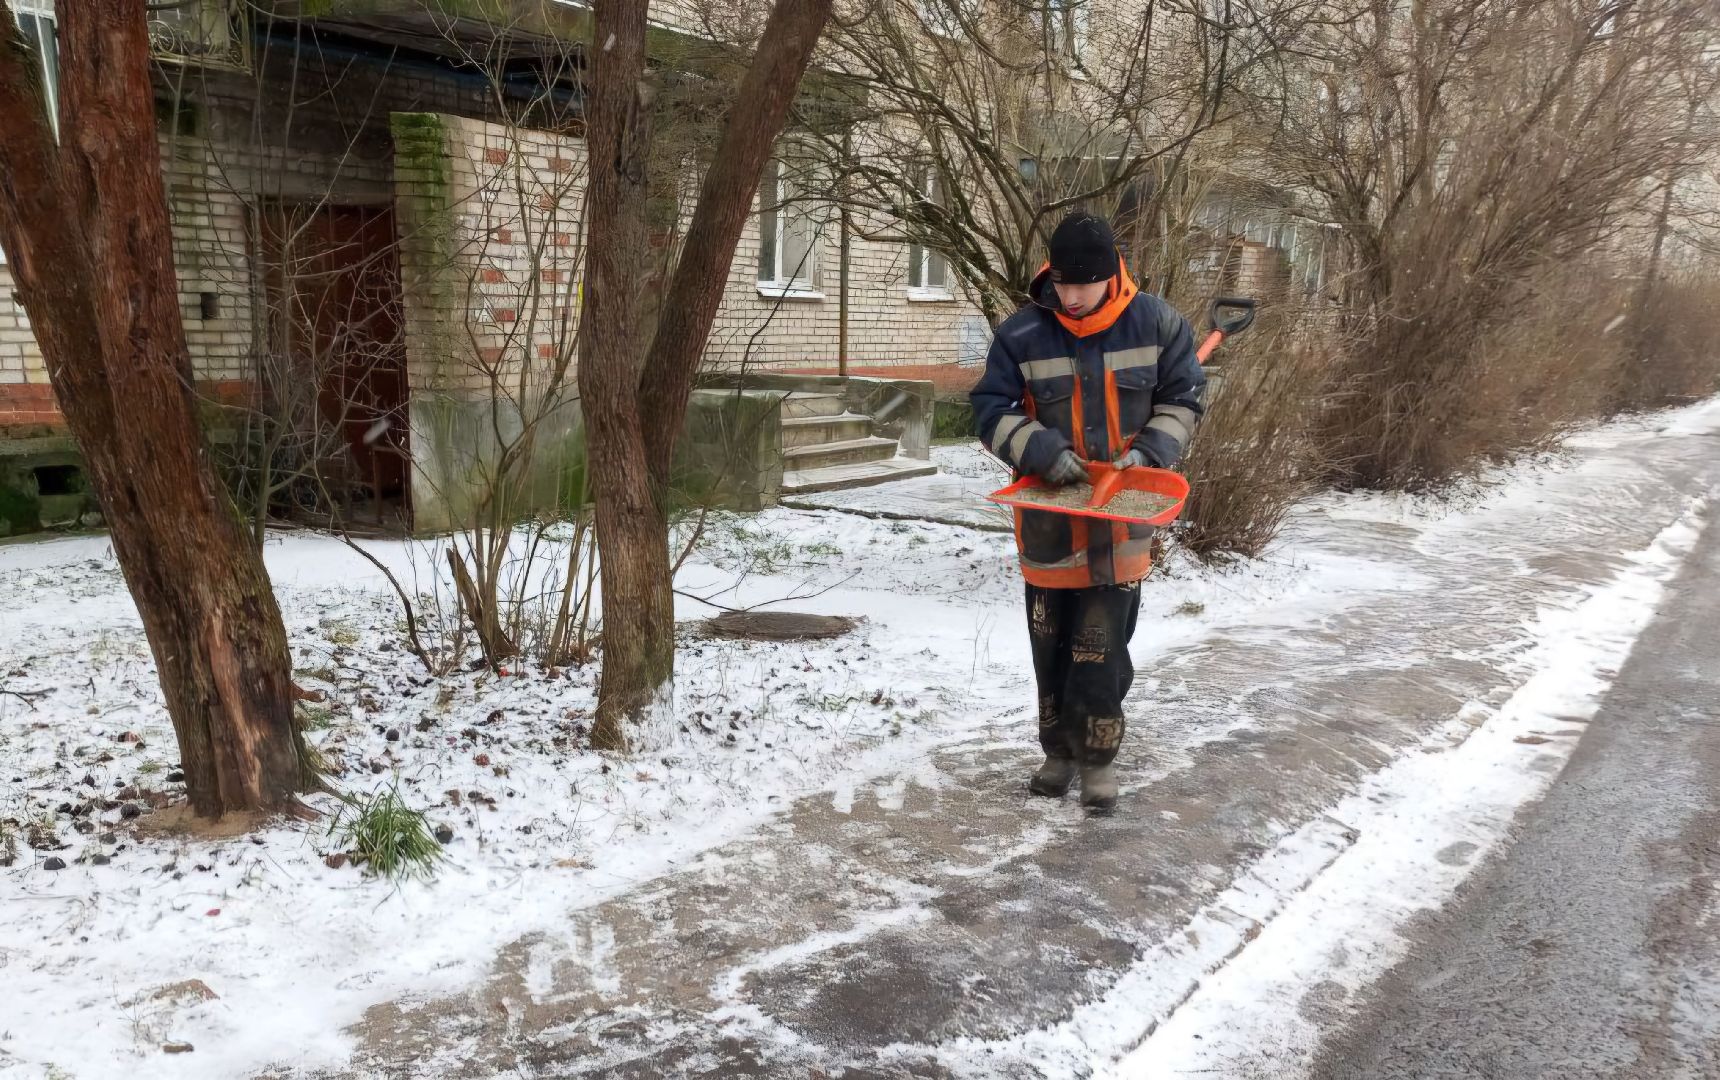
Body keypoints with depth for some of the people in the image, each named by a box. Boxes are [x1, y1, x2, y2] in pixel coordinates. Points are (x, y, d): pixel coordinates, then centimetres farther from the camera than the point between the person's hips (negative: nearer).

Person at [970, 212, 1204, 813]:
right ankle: (1059, 750, 29)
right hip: (1048, 516, 1)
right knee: (1050, 644, 12)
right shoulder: (1021, 334, -7)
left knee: (1102, 647, -1)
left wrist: (1148, 451, -12)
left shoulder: (1157, 324, -4)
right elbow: (990, 410, -4)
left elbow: (1182, 402, 5)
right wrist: (1042, 451, -20)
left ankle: (1097, 757, 16)